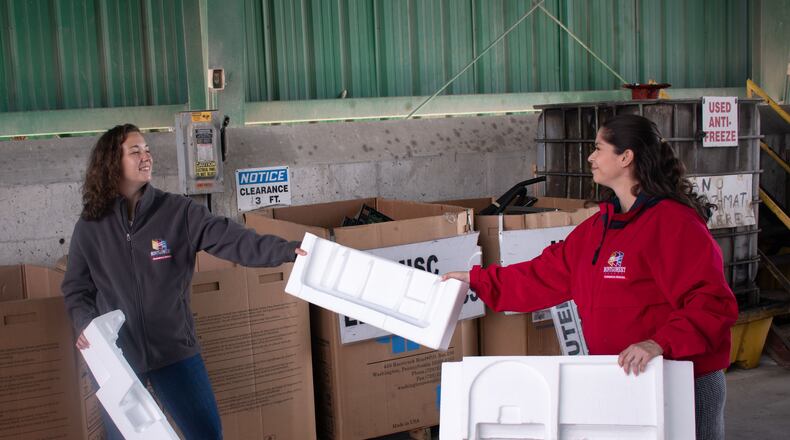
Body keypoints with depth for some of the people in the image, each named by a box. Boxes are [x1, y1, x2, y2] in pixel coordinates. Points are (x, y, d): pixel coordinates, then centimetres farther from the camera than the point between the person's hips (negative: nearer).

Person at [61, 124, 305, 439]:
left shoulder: (178, 212, -5)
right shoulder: (90, 226, -1)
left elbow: (233, 239, -16)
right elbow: (76, 287, 8)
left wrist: (288, 250, -29)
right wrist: (85, 325, -11)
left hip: (174, 350, 0)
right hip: (114, 356, 1)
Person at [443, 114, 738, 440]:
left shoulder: (674, 223, -17)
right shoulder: (601, 224, 9)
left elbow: (714, 302, -23)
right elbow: (547, 275, 14)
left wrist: (662, 342, -35)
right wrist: (476, 280, 15)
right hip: (619, 379, 8)